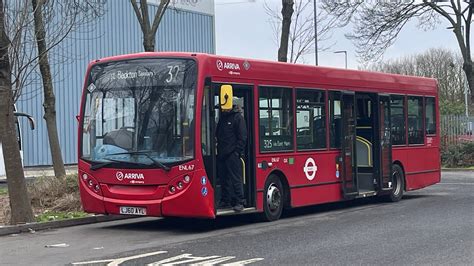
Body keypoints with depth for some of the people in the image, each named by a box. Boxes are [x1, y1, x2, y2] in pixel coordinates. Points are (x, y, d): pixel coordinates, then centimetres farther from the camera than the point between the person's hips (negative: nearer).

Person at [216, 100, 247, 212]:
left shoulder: (238, 117, -5)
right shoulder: (222, 118, 17)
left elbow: (242, 137, -8)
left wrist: (237, 151, -14)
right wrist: (218, 149, 9)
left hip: (232, 155, -7)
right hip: (221, 154, 7)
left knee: (235, 179, -6)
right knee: (224, 179, 11)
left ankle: (239, 202, -4)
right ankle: (225, 201, 18)